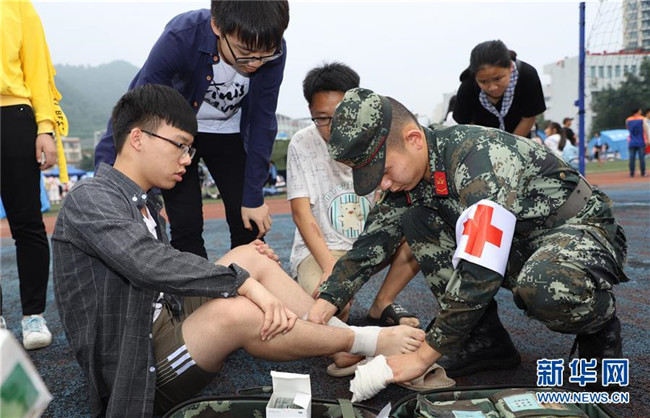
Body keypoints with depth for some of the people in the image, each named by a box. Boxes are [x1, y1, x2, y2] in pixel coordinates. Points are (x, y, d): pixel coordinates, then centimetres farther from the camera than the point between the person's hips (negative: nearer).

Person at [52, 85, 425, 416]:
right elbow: (150, 264, -31)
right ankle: (369, 342, -12)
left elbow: (165, 273, 12)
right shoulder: (90, 200, -15)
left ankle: (343, 342, -5)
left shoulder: (146, 202, 13)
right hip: (135, 370, -9)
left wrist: (247, 264, -1)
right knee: (234, 310, -32)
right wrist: (243, 281, -31)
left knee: (250, 257, -3)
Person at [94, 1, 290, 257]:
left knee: (249, 223, -3)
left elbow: (262, 122, -15)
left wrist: (253, 197, -13)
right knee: (186, 227, -10)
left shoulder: (272, 51, -25)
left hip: (227, 131, 2)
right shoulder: (180, 38, -34)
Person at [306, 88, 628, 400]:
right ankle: (484, 342, -3)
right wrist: (323, 306, -13)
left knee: (545, 288, -41)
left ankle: (599, 323, -3)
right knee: (415, 220, -8)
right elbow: (372, 242, -2)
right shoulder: (410, 173, -6)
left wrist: (422, 357, -30)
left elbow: (480, 273, -35)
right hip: (518, 242, 7)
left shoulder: (482, 158, -31)